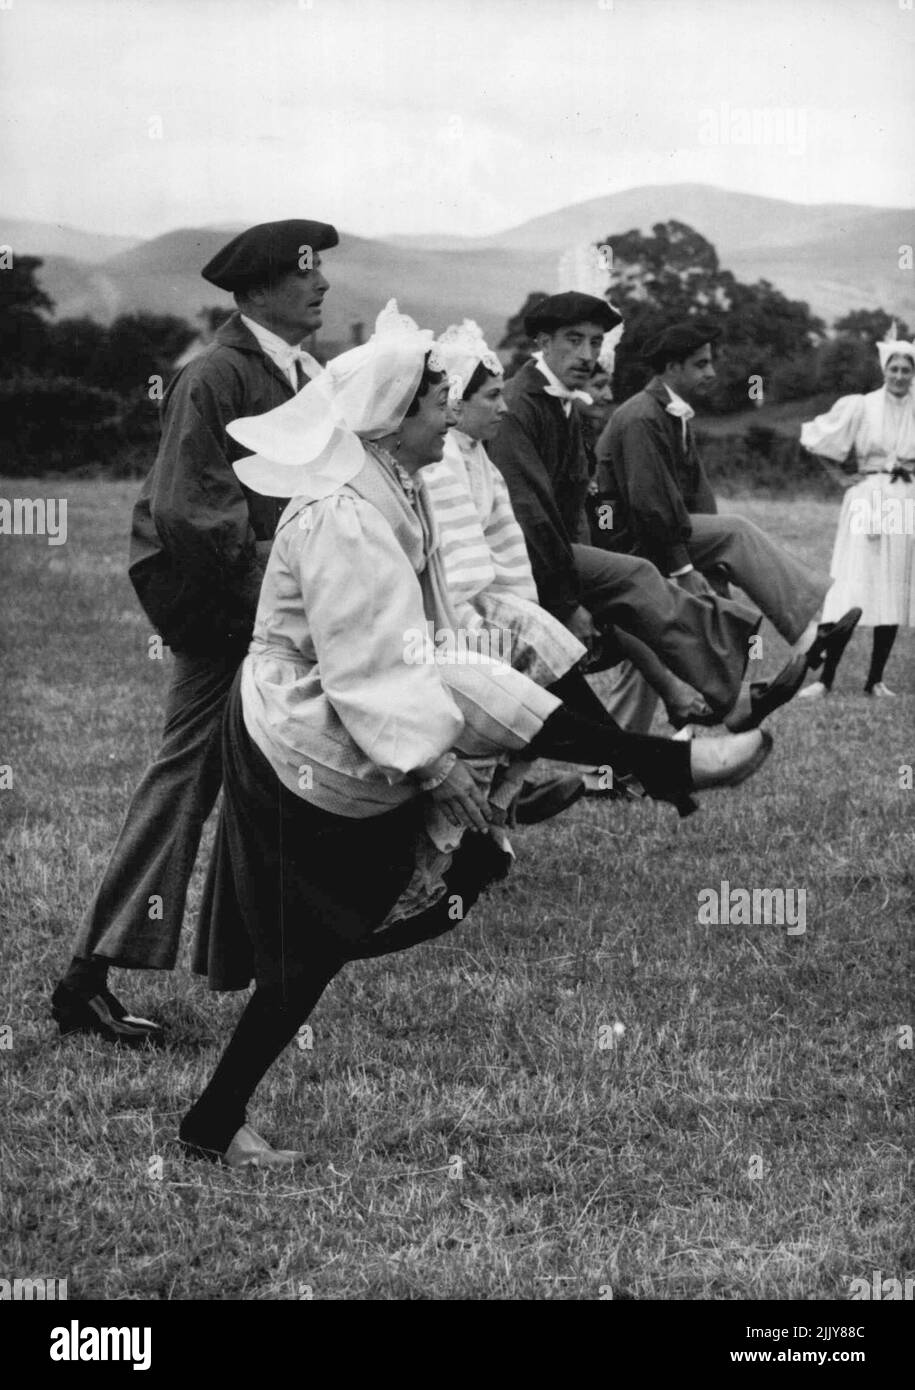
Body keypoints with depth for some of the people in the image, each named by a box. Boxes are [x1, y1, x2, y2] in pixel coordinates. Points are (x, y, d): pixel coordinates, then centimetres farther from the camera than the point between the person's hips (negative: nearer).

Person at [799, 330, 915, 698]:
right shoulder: (862, 407, 0)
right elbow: (818, 439, 2)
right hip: (868, 502, -3)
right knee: (850, 591, -9)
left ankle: (875, 679, 11)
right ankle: (825, 678, -9)